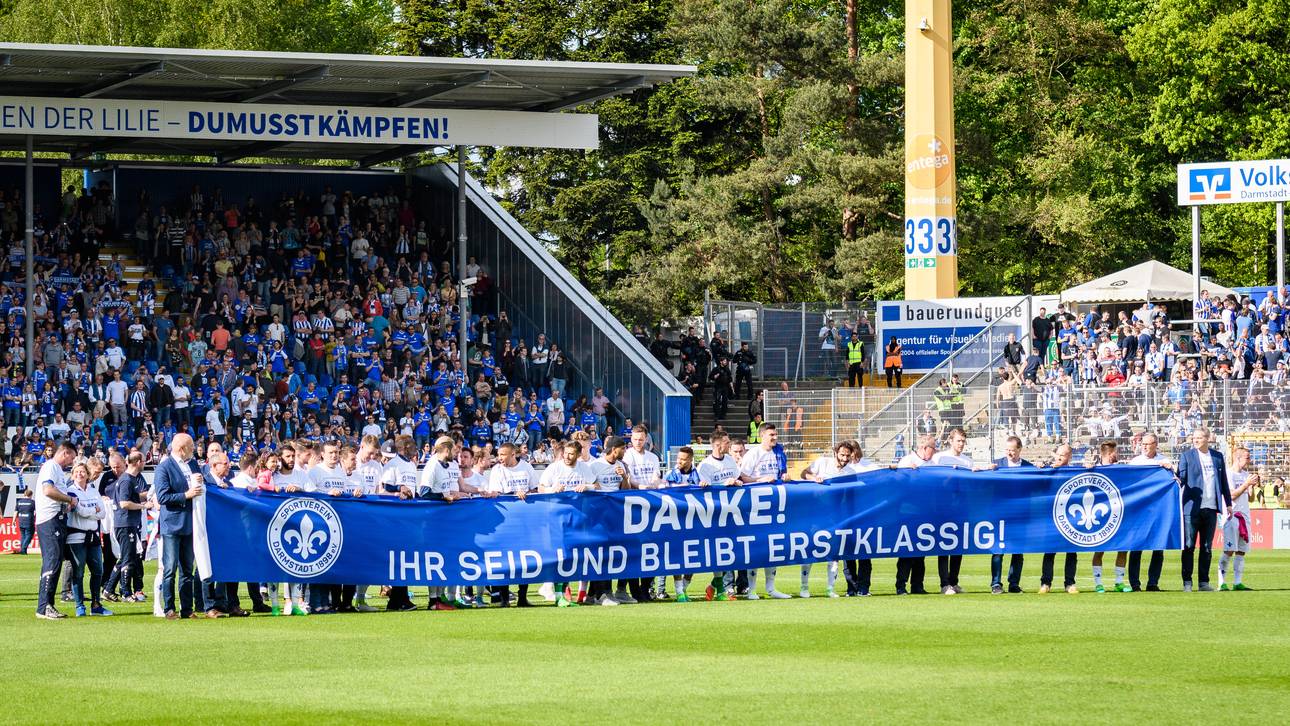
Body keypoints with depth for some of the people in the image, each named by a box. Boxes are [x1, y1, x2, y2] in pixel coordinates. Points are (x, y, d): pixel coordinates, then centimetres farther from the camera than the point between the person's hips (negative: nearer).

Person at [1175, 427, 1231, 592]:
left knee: (1207, 547, 7)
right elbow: (1181, 477, -5)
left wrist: (1228, 503, 15)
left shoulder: (1217, 457, 12)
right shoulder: (1187, 456, 2)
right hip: (1192, 507, -3)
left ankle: (1204, 582, 11)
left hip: (1210, 508, 3)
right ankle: (1187, 582, 2)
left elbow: (1223, 482, 17)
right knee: (1189, 546, -2)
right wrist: (1177, 481, -28)